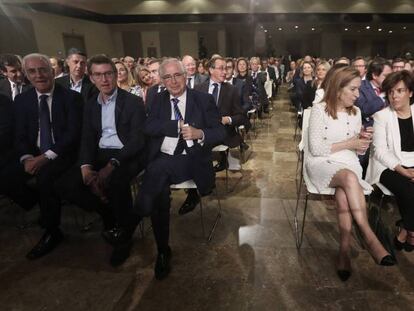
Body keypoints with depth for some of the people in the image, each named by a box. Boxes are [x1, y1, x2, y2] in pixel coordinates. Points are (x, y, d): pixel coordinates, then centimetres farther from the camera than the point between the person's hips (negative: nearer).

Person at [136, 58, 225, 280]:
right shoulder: (158, 99, 13)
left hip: (191, 160, -2)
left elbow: (220, 133, -2)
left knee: (158, 169, -32)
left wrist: (200, 133, -23)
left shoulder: (204, 100, 4)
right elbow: (149, 128, -2)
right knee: (159, 192, -26)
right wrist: (180, 125, -14)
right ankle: (163, 251, -6)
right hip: (161, 160, 3)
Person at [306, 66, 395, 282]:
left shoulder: (356, 112, 12)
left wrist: (362, 142, -6)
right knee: (350, 178, -36)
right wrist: (348, 144, -10)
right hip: (322, 163, -4)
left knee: (343, 193, -31)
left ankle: (345, 250, -28)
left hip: (349, 164, 4)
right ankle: (369, 237, -32)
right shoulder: (319, 110, -6)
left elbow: (358, 151, 17)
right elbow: (316, 149, -11)